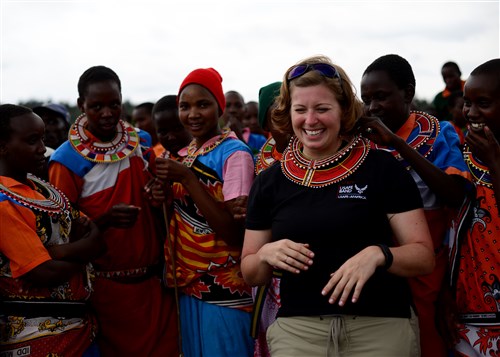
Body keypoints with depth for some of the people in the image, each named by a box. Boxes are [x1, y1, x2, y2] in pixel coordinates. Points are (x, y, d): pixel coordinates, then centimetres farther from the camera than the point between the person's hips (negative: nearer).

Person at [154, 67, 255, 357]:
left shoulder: (235, 154, -14)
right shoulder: (184, 155, 8)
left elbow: (236, 234, -22)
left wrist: (187, 179, -22)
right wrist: (163, 199, -5)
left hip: (225, 291, -7)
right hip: (188, 286, 7)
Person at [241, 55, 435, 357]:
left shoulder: (382, 168, -4)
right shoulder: (270, 181, 5)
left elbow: (424, 257, -6)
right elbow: (250, 274, 10)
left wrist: (378, 254, -25)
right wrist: (267, 254, -12)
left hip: (382, 326, -2)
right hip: (296, 327, 2)